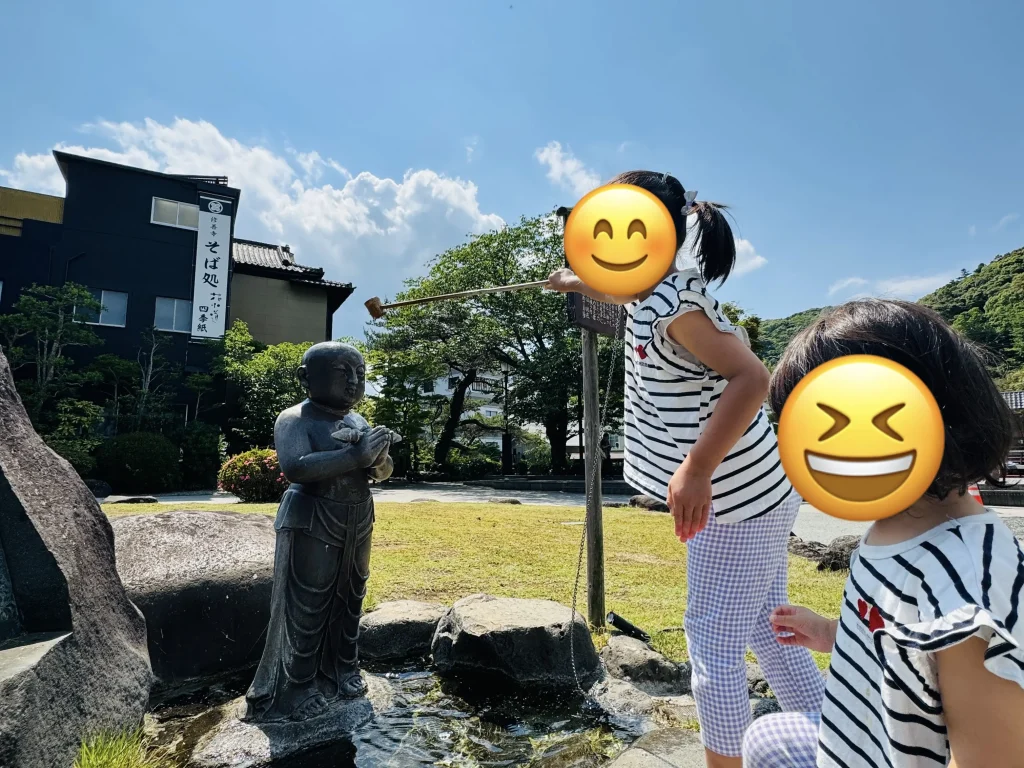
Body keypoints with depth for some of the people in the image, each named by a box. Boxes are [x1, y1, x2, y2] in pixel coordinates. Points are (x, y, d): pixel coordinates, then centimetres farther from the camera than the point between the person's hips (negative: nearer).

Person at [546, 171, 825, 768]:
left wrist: (697, 469, -31)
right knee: (765, 629, 20)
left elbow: (751, 378, -27)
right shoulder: (652, 291, 8)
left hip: (734, 495, -10)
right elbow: (617, 290, 32)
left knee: (713, 640, 3)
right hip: (753, 489, 10)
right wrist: (572, 282, 49)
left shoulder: (672, 302, -21)